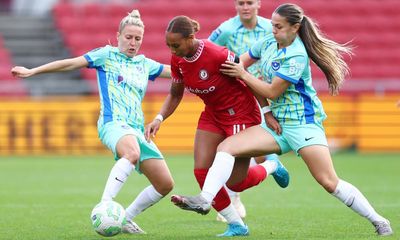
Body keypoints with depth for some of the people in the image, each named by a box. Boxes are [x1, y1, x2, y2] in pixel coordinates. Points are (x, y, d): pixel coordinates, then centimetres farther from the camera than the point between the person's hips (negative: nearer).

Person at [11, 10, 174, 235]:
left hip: (138, 129, 7)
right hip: (113, 122, -7)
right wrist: (32, 71, 4)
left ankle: (126, 218, 14)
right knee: (132, 154, -42)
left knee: (165, 184, -2)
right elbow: (70, 64, 5)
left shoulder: (145, 64, 20)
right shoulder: (107, 55, 6)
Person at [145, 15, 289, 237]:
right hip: (213, 114, 7)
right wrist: (159, 119, -9)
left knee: (236, 181, -6)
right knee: (201, 171, -8)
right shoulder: (177, 60, -8)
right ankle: (236, 226, 6)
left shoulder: (217, 55, -30)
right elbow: (175, 95, 7)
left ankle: (271, 166, 29)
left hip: (241, 113, -7)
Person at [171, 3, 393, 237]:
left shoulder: (296, 56, -16)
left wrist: (242, 74, -8)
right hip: (276, 123, 7)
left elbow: (272, 92, -14)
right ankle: (204, 200, -24)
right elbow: (244, 60, 26)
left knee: (329, 182, -14)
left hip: (303, 122, -7)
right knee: (226, 147, -11)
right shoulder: (268, 43, 7)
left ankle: (379, 221, -3)